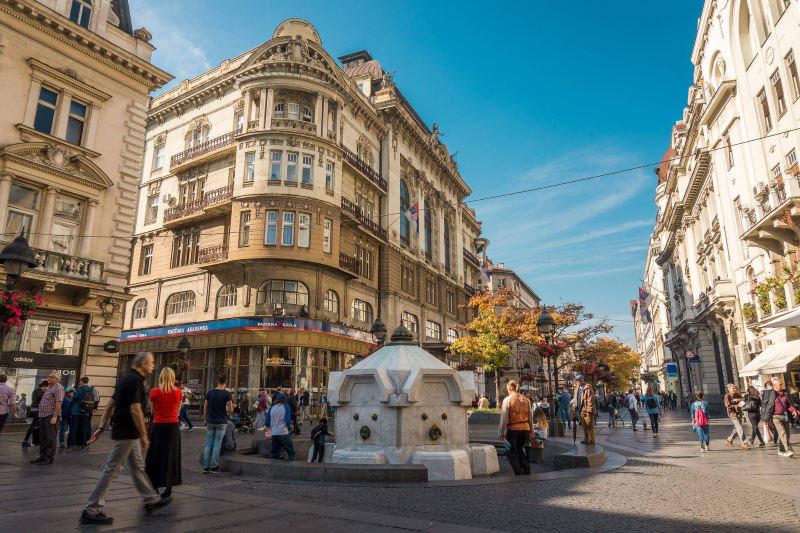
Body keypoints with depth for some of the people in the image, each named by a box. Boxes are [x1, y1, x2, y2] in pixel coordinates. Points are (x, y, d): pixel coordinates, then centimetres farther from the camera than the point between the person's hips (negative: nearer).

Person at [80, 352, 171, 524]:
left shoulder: (127, 377, 11)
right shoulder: (135, 380, -19)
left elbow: (111, 404, 13)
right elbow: (135, 410, -24)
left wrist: (101, 427, 13)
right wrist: (144, 436, -19)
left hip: (126, 432, 10)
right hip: (127, 433, -10)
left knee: (138, 466, 17)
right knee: (112, 470, -2)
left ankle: (151, 500, 28)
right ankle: (91, 511, 7)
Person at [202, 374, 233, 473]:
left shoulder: (210, 392, 1)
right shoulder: (227, 393, -9)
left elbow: (205, 408, 4)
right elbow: (231, 409, -11)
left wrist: (206, 420, 15)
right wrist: (228, 412, 12)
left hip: (210, 421, 3)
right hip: (221, 422, -3)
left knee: (208, 444, 8)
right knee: (217, 444, 3)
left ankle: (206, 467, 8)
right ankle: (214, 466, 6)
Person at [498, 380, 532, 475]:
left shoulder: (507, 400, -10)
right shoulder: (525, 399, 5)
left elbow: (504, 418, -9)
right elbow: (530, 417, 11)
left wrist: (501, 433, -1)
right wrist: (531, 431, 21)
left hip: (513, 429, -5)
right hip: (525, 428, 5)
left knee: (512, 452, 11)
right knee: (520, 449, 25)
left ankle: (520, 473, 8)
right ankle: (526, 469, 18)